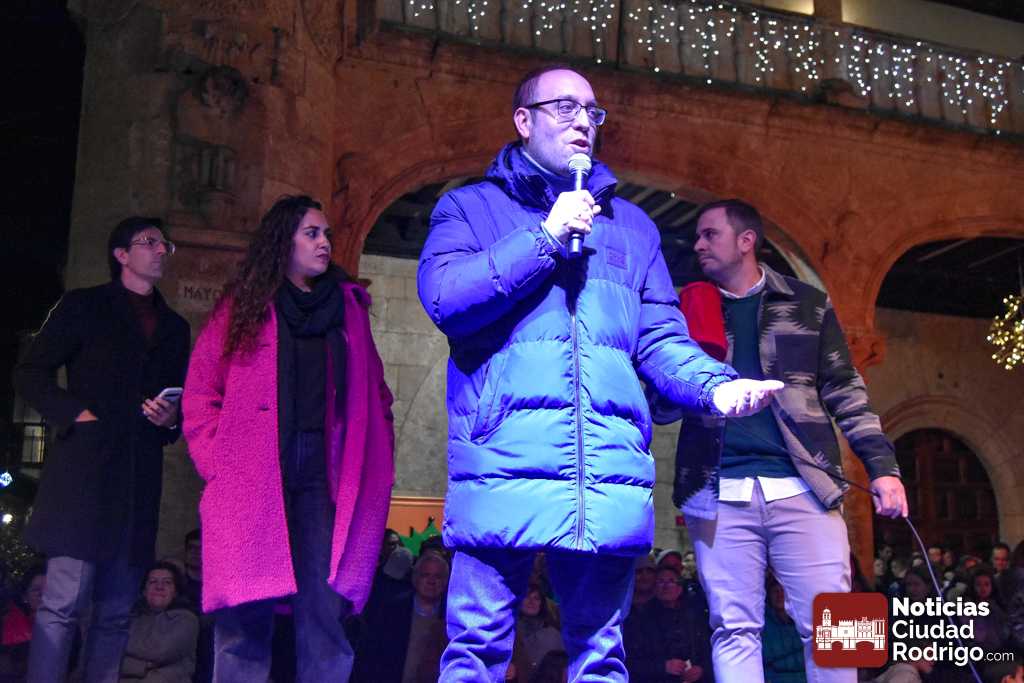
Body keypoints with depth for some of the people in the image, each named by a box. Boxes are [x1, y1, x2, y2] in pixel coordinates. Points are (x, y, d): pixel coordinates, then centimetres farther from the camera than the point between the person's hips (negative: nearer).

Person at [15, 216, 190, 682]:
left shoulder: (175, 327, 21)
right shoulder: (83, 306, 8)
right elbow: (30, 373, 3)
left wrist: (171, 419, 3)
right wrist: (76, 414, -10)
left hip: (139, 477, 5)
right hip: (84, 469, -4)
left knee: (115, 613, 4)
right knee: (64, 602, -10)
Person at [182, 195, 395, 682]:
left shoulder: (348, 307, 19)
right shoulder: (245, 306, 12)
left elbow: (375, 394, 17)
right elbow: (200, 392, 9)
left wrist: (376, 459, 5)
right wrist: (217, 462, -3)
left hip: (323, 474, 2)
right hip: (253, 475, -2)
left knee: (323, 616, -3)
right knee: (246, 618, -4)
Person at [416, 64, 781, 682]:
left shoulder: (631, 225, 23)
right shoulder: (472, 207, 12)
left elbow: (661, 341, 15)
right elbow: (443, 296, -6)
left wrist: (715, 384, -6)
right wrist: (546, 238, -6)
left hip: (610, 475, 3)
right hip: (505, 465, -3)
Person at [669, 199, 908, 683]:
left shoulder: (807, 303, 12)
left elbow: (845, 391, 11)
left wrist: (882, 466, 1)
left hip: (802, 486, -1)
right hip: (718, 491, 1)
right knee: (735, 631, 0)